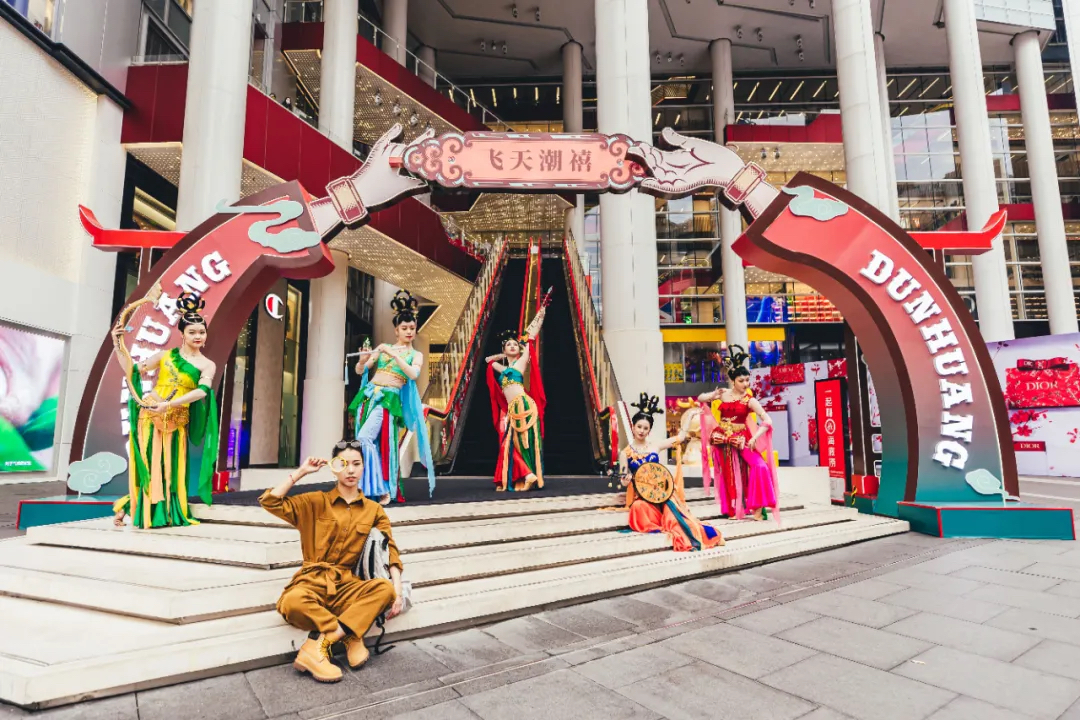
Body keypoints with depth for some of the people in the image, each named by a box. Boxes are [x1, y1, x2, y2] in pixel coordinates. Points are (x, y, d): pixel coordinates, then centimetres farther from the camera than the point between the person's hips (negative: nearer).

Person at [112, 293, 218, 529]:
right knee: (147, 464, 1)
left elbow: (202, 391, -17)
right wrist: (118, 345, -4)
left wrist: (169, 404, -27)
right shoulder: (165, 355, 5)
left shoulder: (207, 365, 0)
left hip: (177, 421, 0)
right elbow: (132, 370, 7)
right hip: (150, 415, 0)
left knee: (170, 467, 5)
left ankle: (167, 513, 18)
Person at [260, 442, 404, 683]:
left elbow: (390, 551, 3)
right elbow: (270, 502, -1)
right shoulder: (316, 502, 8)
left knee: (385, 588, -31)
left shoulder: (374, 510, 9)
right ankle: (350, 637, -19)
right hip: (313, 581, -1)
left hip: (347, 586, 2)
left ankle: (317, 645, -29)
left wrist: (397, 591, -12)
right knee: (292, 602, -37)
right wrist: (302, 472, -2)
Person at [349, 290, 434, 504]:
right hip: (368, 395, 5)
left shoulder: (416, 355, 6)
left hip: (389, 399, -5)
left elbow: (413, 374, -15)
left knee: (365, 439, -20)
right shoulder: (383, 348, 13)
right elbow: (360, 371, 9)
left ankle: (385, 489, -13)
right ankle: (372, 487, 13)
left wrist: (394, 355, -19)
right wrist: (363, 360, -14)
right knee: (365, 441, 2)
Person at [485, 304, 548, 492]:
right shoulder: (503, 368, 22)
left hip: (523, 405, -6)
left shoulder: (521, 362, 7)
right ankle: (526, 476, 6)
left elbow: (531, 337, 8)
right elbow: (489, 359, 39)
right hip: (512, 409, 6)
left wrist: (540, 316, 9)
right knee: (512, 442, 3)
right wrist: (503, 355, 29)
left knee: (526, 440, -8)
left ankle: (529, 476, -7)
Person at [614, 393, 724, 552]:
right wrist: (626, 478, -22)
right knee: (639, 507, -34)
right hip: (641, 496, -2)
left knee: (670, 506, -29)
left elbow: (681, 437, 11)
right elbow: (624, 482, 2)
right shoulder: (625, 453, 2)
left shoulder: (655, 447, 8)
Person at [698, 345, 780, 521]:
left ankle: (757, 508, -11)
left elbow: (767, 421, -13)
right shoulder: (723, 393, 2)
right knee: (728, 475, 8)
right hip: (722, 441, 2)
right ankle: (732, 510, 23)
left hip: (741, 439, -2)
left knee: (760, 467, -20)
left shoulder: (749, 400, -6)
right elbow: (700, 398, 14)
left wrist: (755, 437, -24)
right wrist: (713, 396, -7)